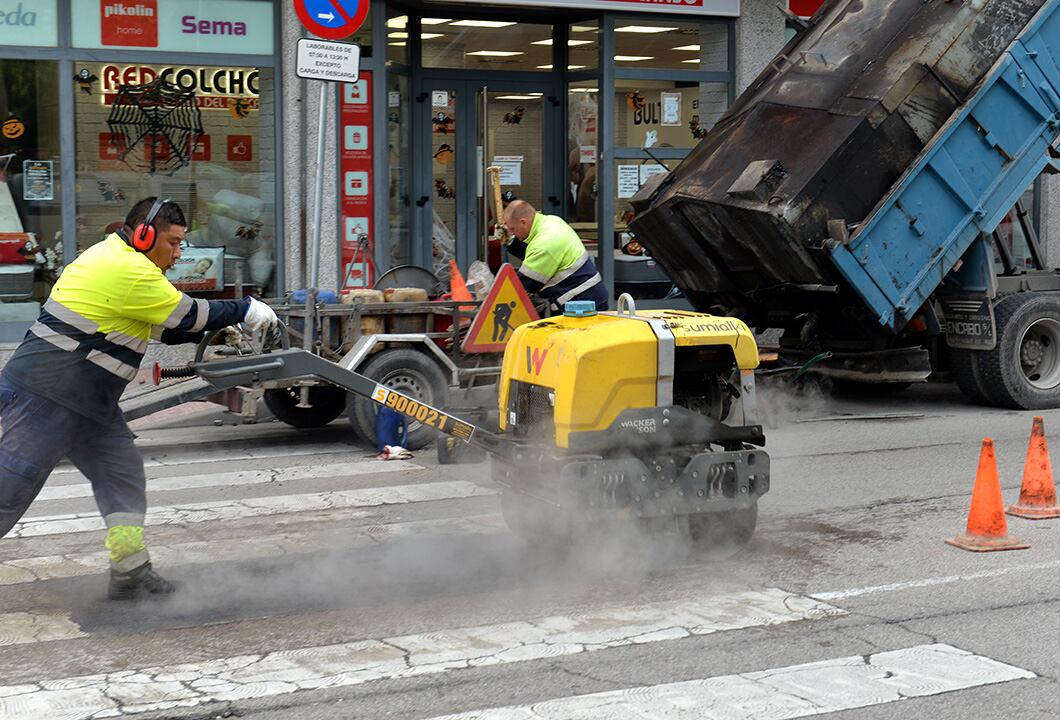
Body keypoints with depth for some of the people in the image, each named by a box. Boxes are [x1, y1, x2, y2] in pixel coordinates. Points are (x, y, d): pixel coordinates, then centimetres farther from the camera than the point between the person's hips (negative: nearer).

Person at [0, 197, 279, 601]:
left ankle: (130, 575, 10)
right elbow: (186, 315, -12)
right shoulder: (127, 271, -18)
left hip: (83, 400, 11)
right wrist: (245, 310, -1)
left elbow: (166, 327, 20)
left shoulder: (114, 258, 14)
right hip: (44, 396, -11)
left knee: (121, 472, 7)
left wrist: (219, 330, 10)